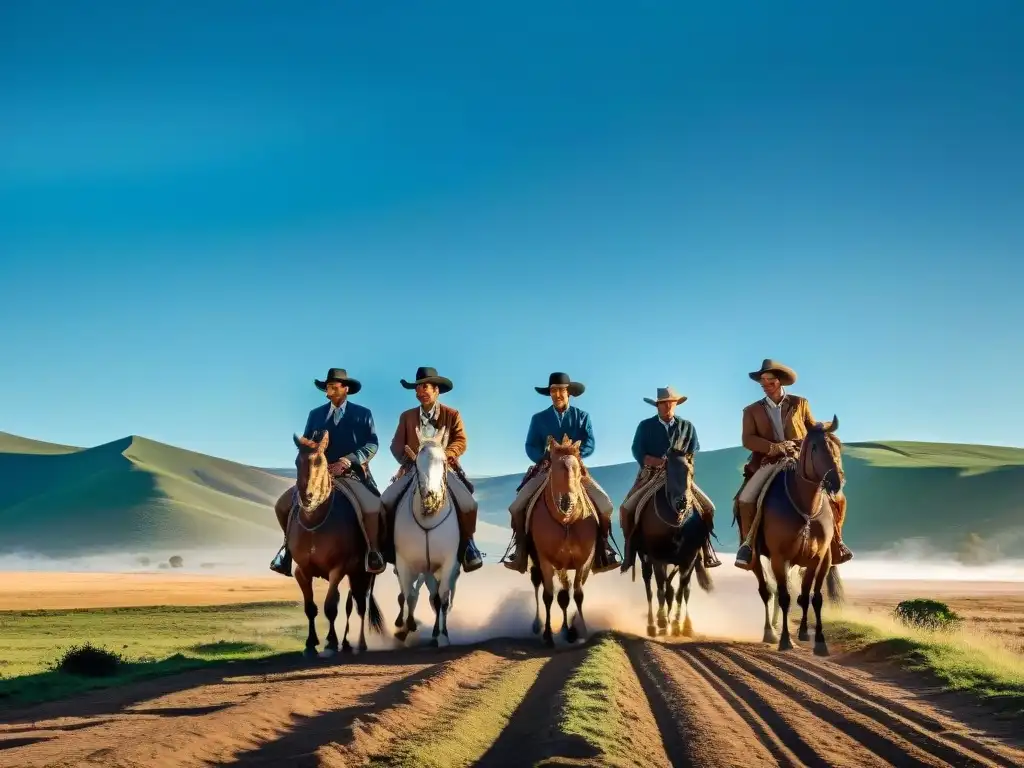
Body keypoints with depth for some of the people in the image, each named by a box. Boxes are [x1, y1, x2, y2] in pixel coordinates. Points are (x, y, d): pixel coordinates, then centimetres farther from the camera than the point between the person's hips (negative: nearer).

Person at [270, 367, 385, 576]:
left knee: (372, 506, -31)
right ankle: (289, 546, 6)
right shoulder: (315, 414, 11)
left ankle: (373, 551, -12)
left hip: (352, 475, -3)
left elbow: (372, 445, -7)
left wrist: (346, 461, -20)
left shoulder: (363, 414, 3)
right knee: (285, 502, -12)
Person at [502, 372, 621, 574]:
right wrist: (546, 458, -18)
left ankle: (602, 545, 0)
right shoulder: (539, 418, 5)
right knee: (517, 506, -16)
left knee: (604, 504, -19)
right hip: (546, 469, 1)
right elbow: (531, 447, 1)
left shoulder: (582, 416, 3)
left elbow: (589, 445, -5)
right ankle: (521, 547, 1)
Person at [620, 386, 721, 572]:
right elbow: (638, 452, -7)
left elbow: (693, 453, 4)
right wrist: (661, 462, -18)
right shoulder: (645, 426, 2)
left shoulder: (687, 426, 8)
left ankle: (706, 550, 1)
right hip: (651, 475, -1)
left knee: (707, 508, -13)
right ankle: (630, 550, -4)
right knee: (626, 508, -19)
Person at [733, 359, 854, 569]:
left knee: (834, 495, -16)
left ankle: (834, 541, 2)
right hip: (769, 462, 0)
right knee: (746, 498, -24)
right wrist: (773, 447, -16)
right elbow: (748, 440, -1)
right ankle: (748, 543, -6)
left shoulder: (800, 404, 12)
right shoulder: (752, 410, 10)